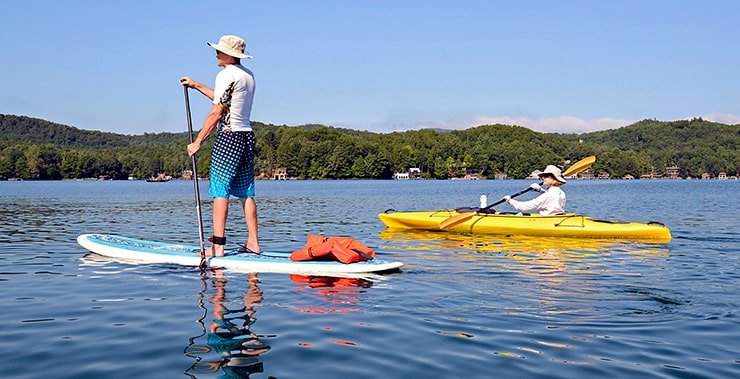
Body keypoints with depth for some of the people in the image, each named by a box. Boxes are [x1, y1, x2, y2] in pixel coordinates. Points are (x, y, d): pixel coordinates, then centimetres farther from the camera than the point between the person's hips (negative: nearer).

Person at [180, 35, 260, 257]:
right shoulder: (248, 75, 16)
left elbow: (216, 113, -14)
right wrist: (196, 85, 34)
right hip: (247, 136, 8)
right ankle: (253, 243, 11)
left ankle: (217, 246, -6)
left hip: (229, 136, -8)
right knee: (246, 193, 10)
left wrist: (198, 142, -10)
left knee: (220, 191, -5)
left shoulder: (226, 74, -9)